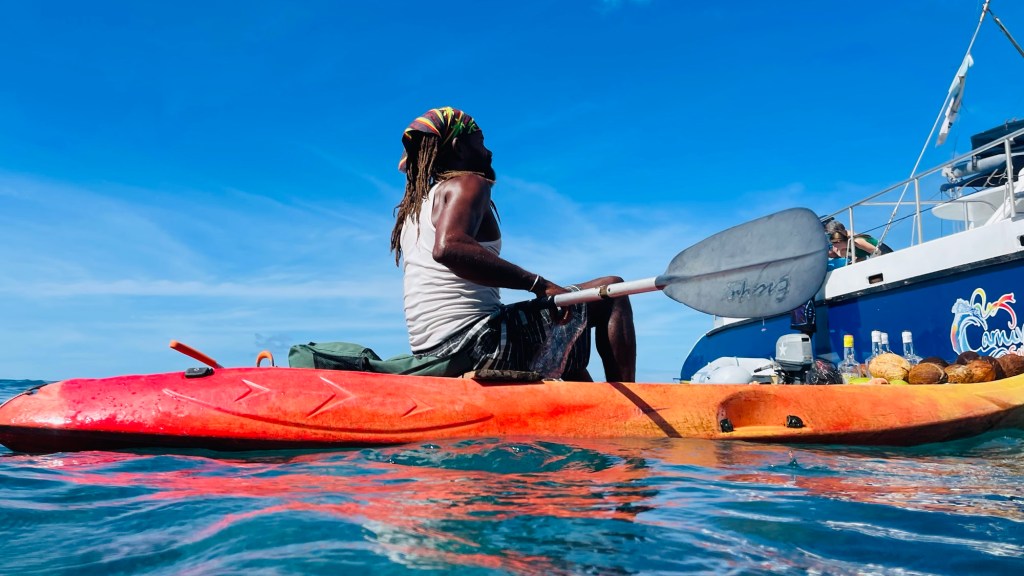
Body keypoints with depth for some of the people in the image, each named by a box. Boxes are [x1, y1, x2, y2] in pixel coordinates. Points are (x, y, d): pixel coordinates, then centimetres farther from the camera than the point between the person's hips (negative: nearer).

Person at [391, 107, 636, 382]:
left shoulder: (410, 209, 21)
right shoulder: (467, 184, -5)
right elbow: (448, 248, -26)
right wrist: (538, 284, -27)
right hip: (477, 342, -9)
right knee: (611, 293, -1)